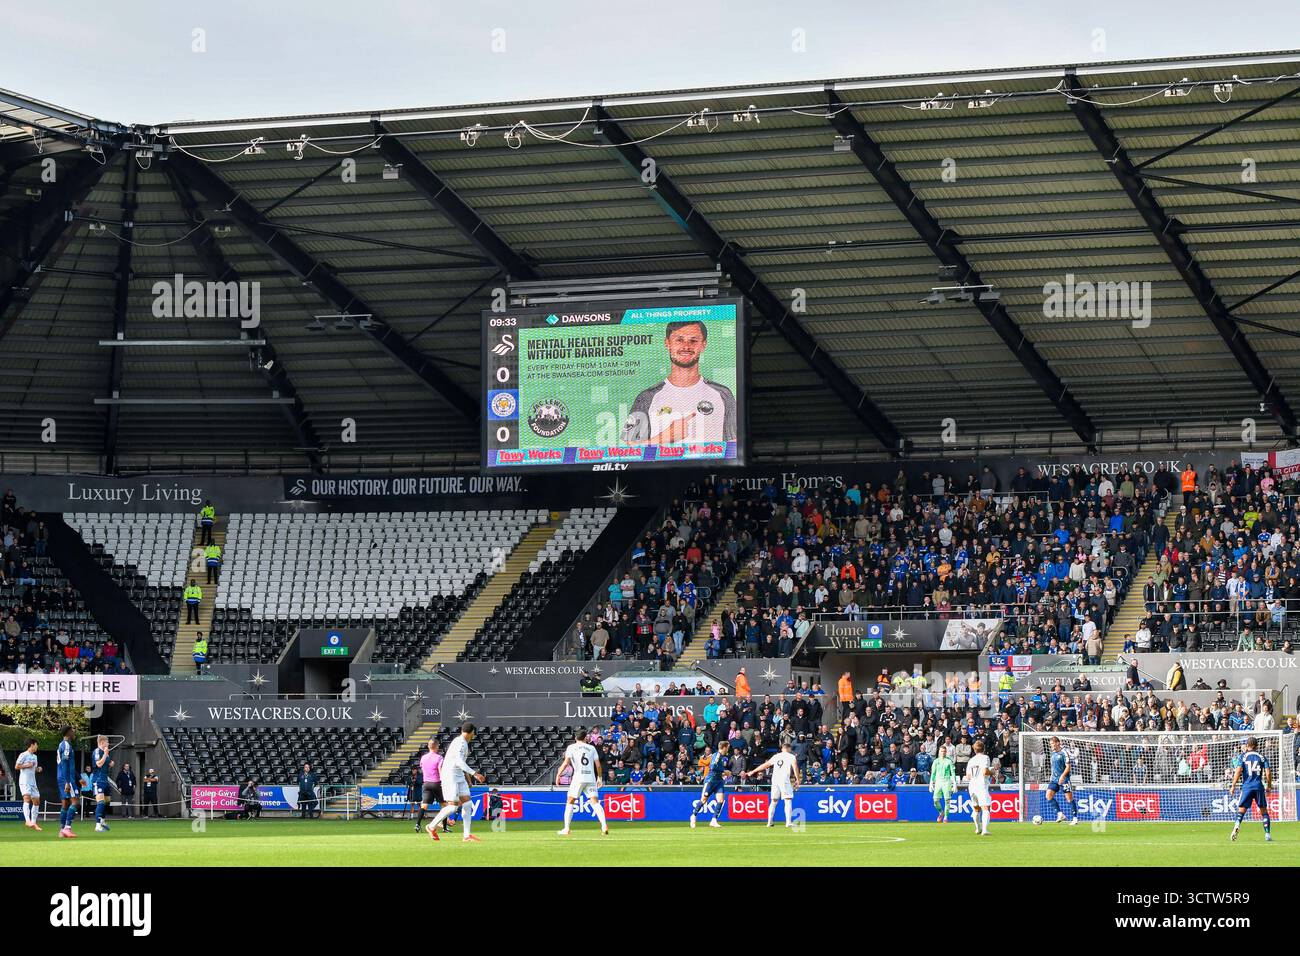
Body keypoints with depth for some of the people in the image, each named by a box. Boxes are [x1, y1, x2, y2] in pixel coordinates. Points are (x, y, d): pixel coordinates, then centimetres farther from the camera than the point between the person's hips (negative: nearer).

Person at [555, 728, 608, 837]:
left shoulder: (571, 747, 6)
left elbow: (566, 762, -6)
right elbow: (598, 765, 12)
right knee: (595, 802, -2)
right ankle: (604, 825, -18)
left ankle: (566, 829, 2)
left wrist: (558, 775, -2)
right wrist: (600, 778, 23)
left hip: (578, 778, -2)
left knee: (570, 802, 7)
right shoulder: (592, 748, 14)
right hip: (591, 778, 2)